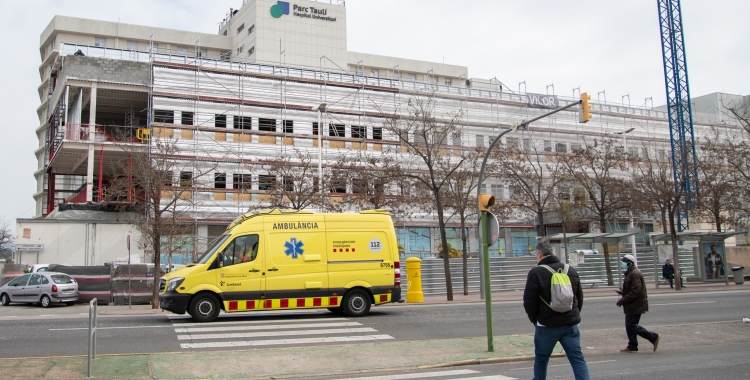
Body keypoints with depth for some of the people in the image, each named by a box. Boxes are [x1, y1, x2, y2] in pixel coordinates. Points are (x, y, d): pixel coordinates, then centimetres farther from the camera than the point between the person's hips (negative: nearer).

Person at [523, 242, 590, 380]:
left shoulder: (536, 273, -10)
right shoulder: (571, 271, 9)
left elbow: (529, 302, -9)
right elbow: (580, 298, 16)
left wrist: (535, 321, 6)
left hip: (547, 326, -4)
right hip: (571, 324, 4)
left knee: (541, 359, 11)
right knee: (577, 358, 4)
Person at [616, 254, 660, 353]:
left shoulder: (635, 274, -19)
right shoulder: (630, 273, 16)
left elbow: (635, 291, -25)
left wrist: (622, 300, -22)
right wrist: (622, 291, 5)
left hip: (636, 306, -11)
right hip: (632, 306, 11)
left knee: (631, 326, -7)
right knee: (630, 326, 11)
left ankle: (654, 337, 2)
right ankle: (632, 346, 16)